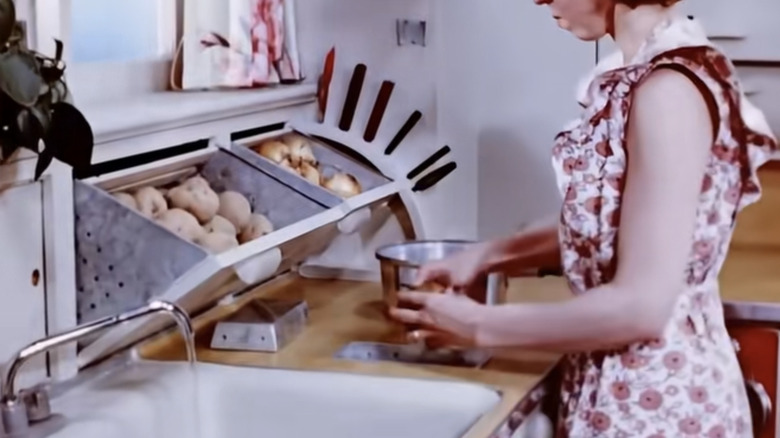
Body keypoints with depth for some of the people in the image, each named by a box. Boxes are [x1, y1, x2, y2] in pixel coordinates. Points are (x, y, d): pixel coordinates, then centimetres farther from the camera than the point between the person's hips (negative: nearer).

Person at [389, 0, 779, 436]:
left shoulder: (668, 90, -23)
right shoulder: (640, 77, 4)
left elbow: (640, 306, -24)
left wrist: (481, 326, -15)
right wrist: (487, 255, 7)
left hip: (655, 397, -8)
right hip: (627, 384, 8)